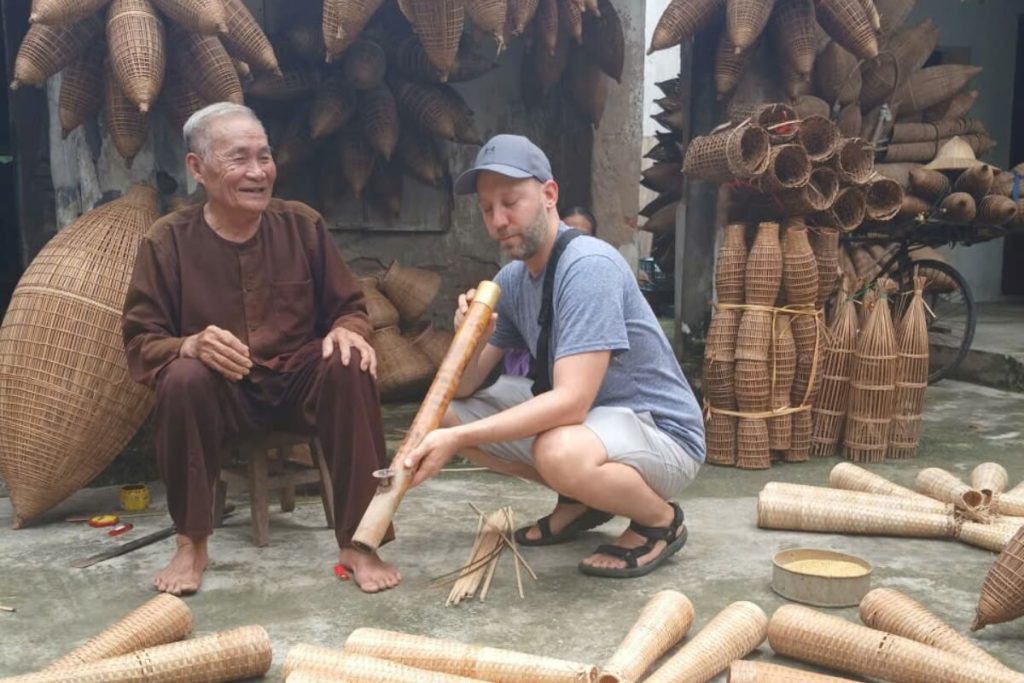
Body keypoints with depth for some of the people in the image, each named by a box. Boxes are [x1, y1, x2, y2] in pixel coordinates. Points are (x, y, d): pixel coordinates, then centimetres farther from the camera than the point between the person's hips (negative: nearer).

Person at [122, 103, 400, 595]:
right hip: (220, 394, -1)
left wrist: (348, 330, -21)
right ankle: (191, 544, -12)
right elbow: (140, 343, -7)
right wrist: (191, 345, -30)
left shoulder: (302, 224, -2)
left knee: (350, 366, -29)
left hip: (300, 384, 1)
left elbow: (349, 307, 4)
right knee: (183, 378, -33)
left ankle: (357, 542, -21)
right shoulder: (167, 241, -7)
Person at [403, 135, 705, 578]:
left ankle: (660, 519, -6)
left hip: (662, 432, -8)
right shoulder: (510, 280, 1)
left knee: (560, 453, -40)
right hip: (579, 416, 8)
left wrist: (458, 439, -34)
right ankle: (582, 498, 10)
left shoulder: (588, 266, -24)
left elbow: (571, 402, -32)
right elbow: (463, 390, 2)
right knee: (444, 413, 3)